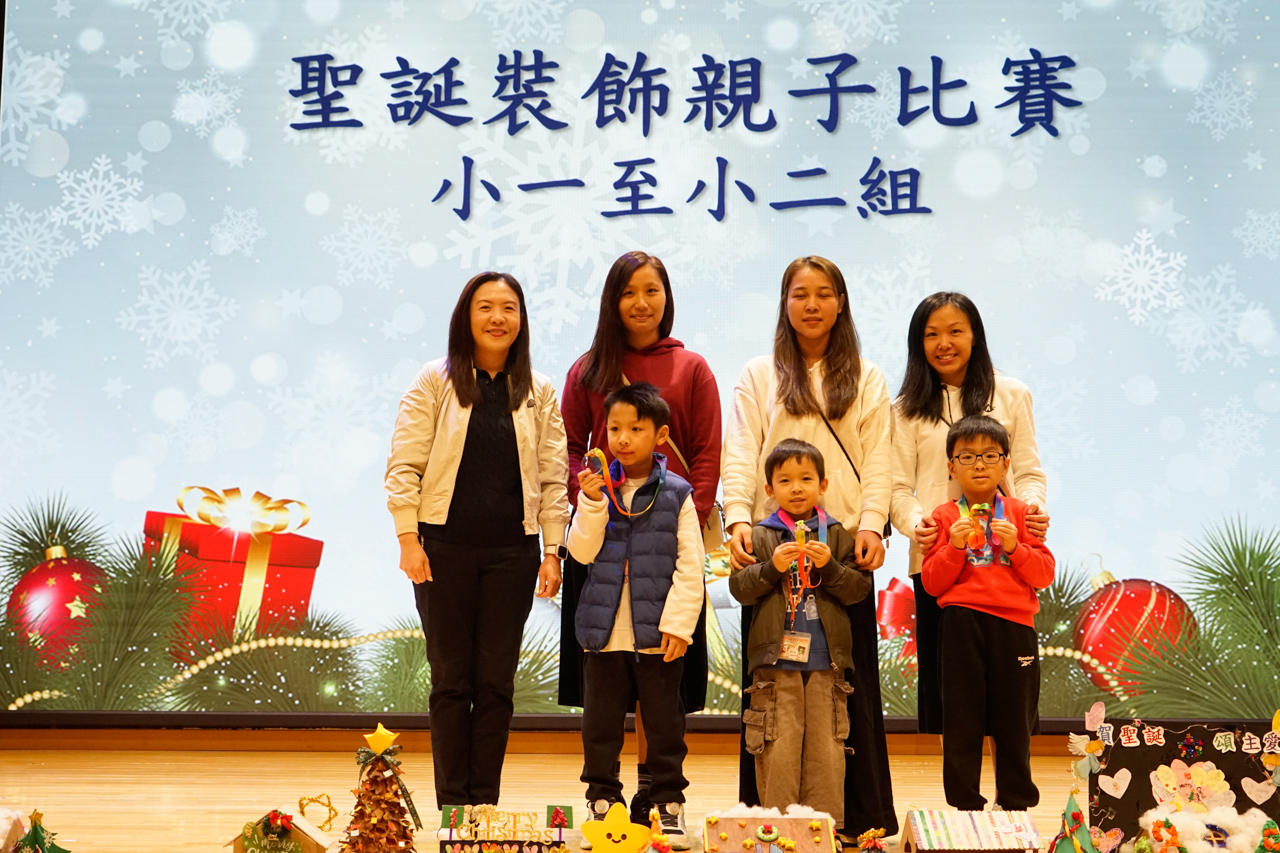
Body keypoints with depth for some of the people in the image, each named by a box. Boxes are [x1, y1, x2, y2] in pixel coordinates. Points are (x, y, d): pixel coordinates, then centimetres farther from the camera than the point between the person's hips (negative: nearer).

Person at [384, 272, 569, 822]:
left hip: (512, 552, 2)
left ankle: (486, 800, 14)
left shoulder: (540, 393, 8)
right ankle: (452, 803, 12)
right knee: (451, 679, 4)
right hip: (445, 548, -2)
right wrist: (408, 539, -9)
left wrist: (553, 552, 1)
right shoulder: (435, 381, 2)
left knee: (496, 681, 5)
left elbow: (552, 478, 7)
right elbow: (404, 465, -1)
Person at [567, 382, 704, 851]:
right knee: (600, 722, 9)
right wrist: (592, 503, -15)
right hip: (605, 630, 2)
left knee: (664, 721, 7)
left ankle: (669, 804, 19)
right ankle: (601, 800, 21)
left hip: (657, 633, -2)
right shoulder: (597, 487, 4)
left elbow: (690, 565, -4)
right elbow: (581, 551, -2)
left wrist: (678, 622, -10)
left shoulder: (675, 494, -3)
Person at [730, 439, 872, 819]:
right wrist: (772, 567, -15)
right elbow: (739, 587, -1)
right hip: (775, 662, -1)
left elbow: (859, 588, 4)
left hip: (826, 662, 2)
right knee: (777, 749, 0)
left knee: (827, 749, 5)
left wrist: (829, 567, -12)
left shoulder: (836, 535, 9)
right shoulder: (761, 536, 5)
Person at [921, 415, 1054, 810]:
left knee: (1014, 719, 7)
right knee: (962, 720, 2)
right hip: (962, 623, -1)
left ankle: (1016, 805, 20)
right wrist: (955, 547, -13)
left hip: (1013, 623, 1)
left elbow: (1045, 574, 3)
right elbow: (933, 583, 1)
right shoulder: (945, 517, 6)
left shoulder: (1020, 513, 9)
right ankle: (964, 806, 12)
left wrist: (1015, 547, -11)